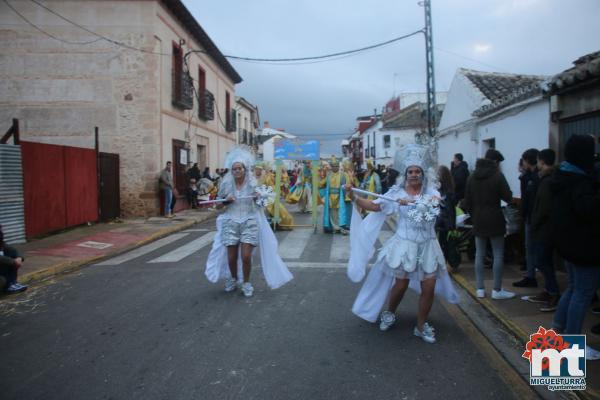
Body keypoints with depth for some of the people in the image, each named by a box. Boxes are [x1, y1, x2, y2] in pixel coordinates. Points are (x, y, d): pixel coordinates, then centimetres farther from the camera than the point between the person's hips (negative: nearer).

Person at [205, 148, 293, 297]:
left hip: (249, 222, -1)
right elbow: (218, 205, 9)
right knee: (231, 256, 5)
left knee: (246, 256, -9)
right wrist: (226, 201, -11)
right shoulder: (226, 184, 0)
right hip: (230, 222, 1)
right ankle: (233, 279, 34)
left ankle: (246, 283, 14)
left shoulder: (252, 184, -2)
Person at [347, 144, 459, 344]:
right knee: (400, 284, 6)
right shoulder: (397, 192, -3)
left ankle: (421, 326, 24)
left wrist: (411, 202, -35)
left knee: (429, 287, 3)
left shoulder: (431, 190, -1)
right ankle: (390, 313, 37)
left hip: (427, 245, 2)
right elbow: (374, 205, -8)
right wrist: (353, 196, -19)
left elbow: (435, 202, -24)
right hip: (405, 244, -1)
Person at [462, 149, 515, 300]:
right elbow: (508, 197, -9)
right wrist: (497, 194, 9)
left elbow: (467, 201, 9)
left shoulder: (472, 177, 7)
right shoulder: (498, 176, -9)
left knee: (479, 254, 9)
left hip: (478, 220, 5)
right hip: (494, 219, -5)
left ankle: (480, 289, 12)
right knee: (498, 255, 2)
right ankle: (497, 290, 5)